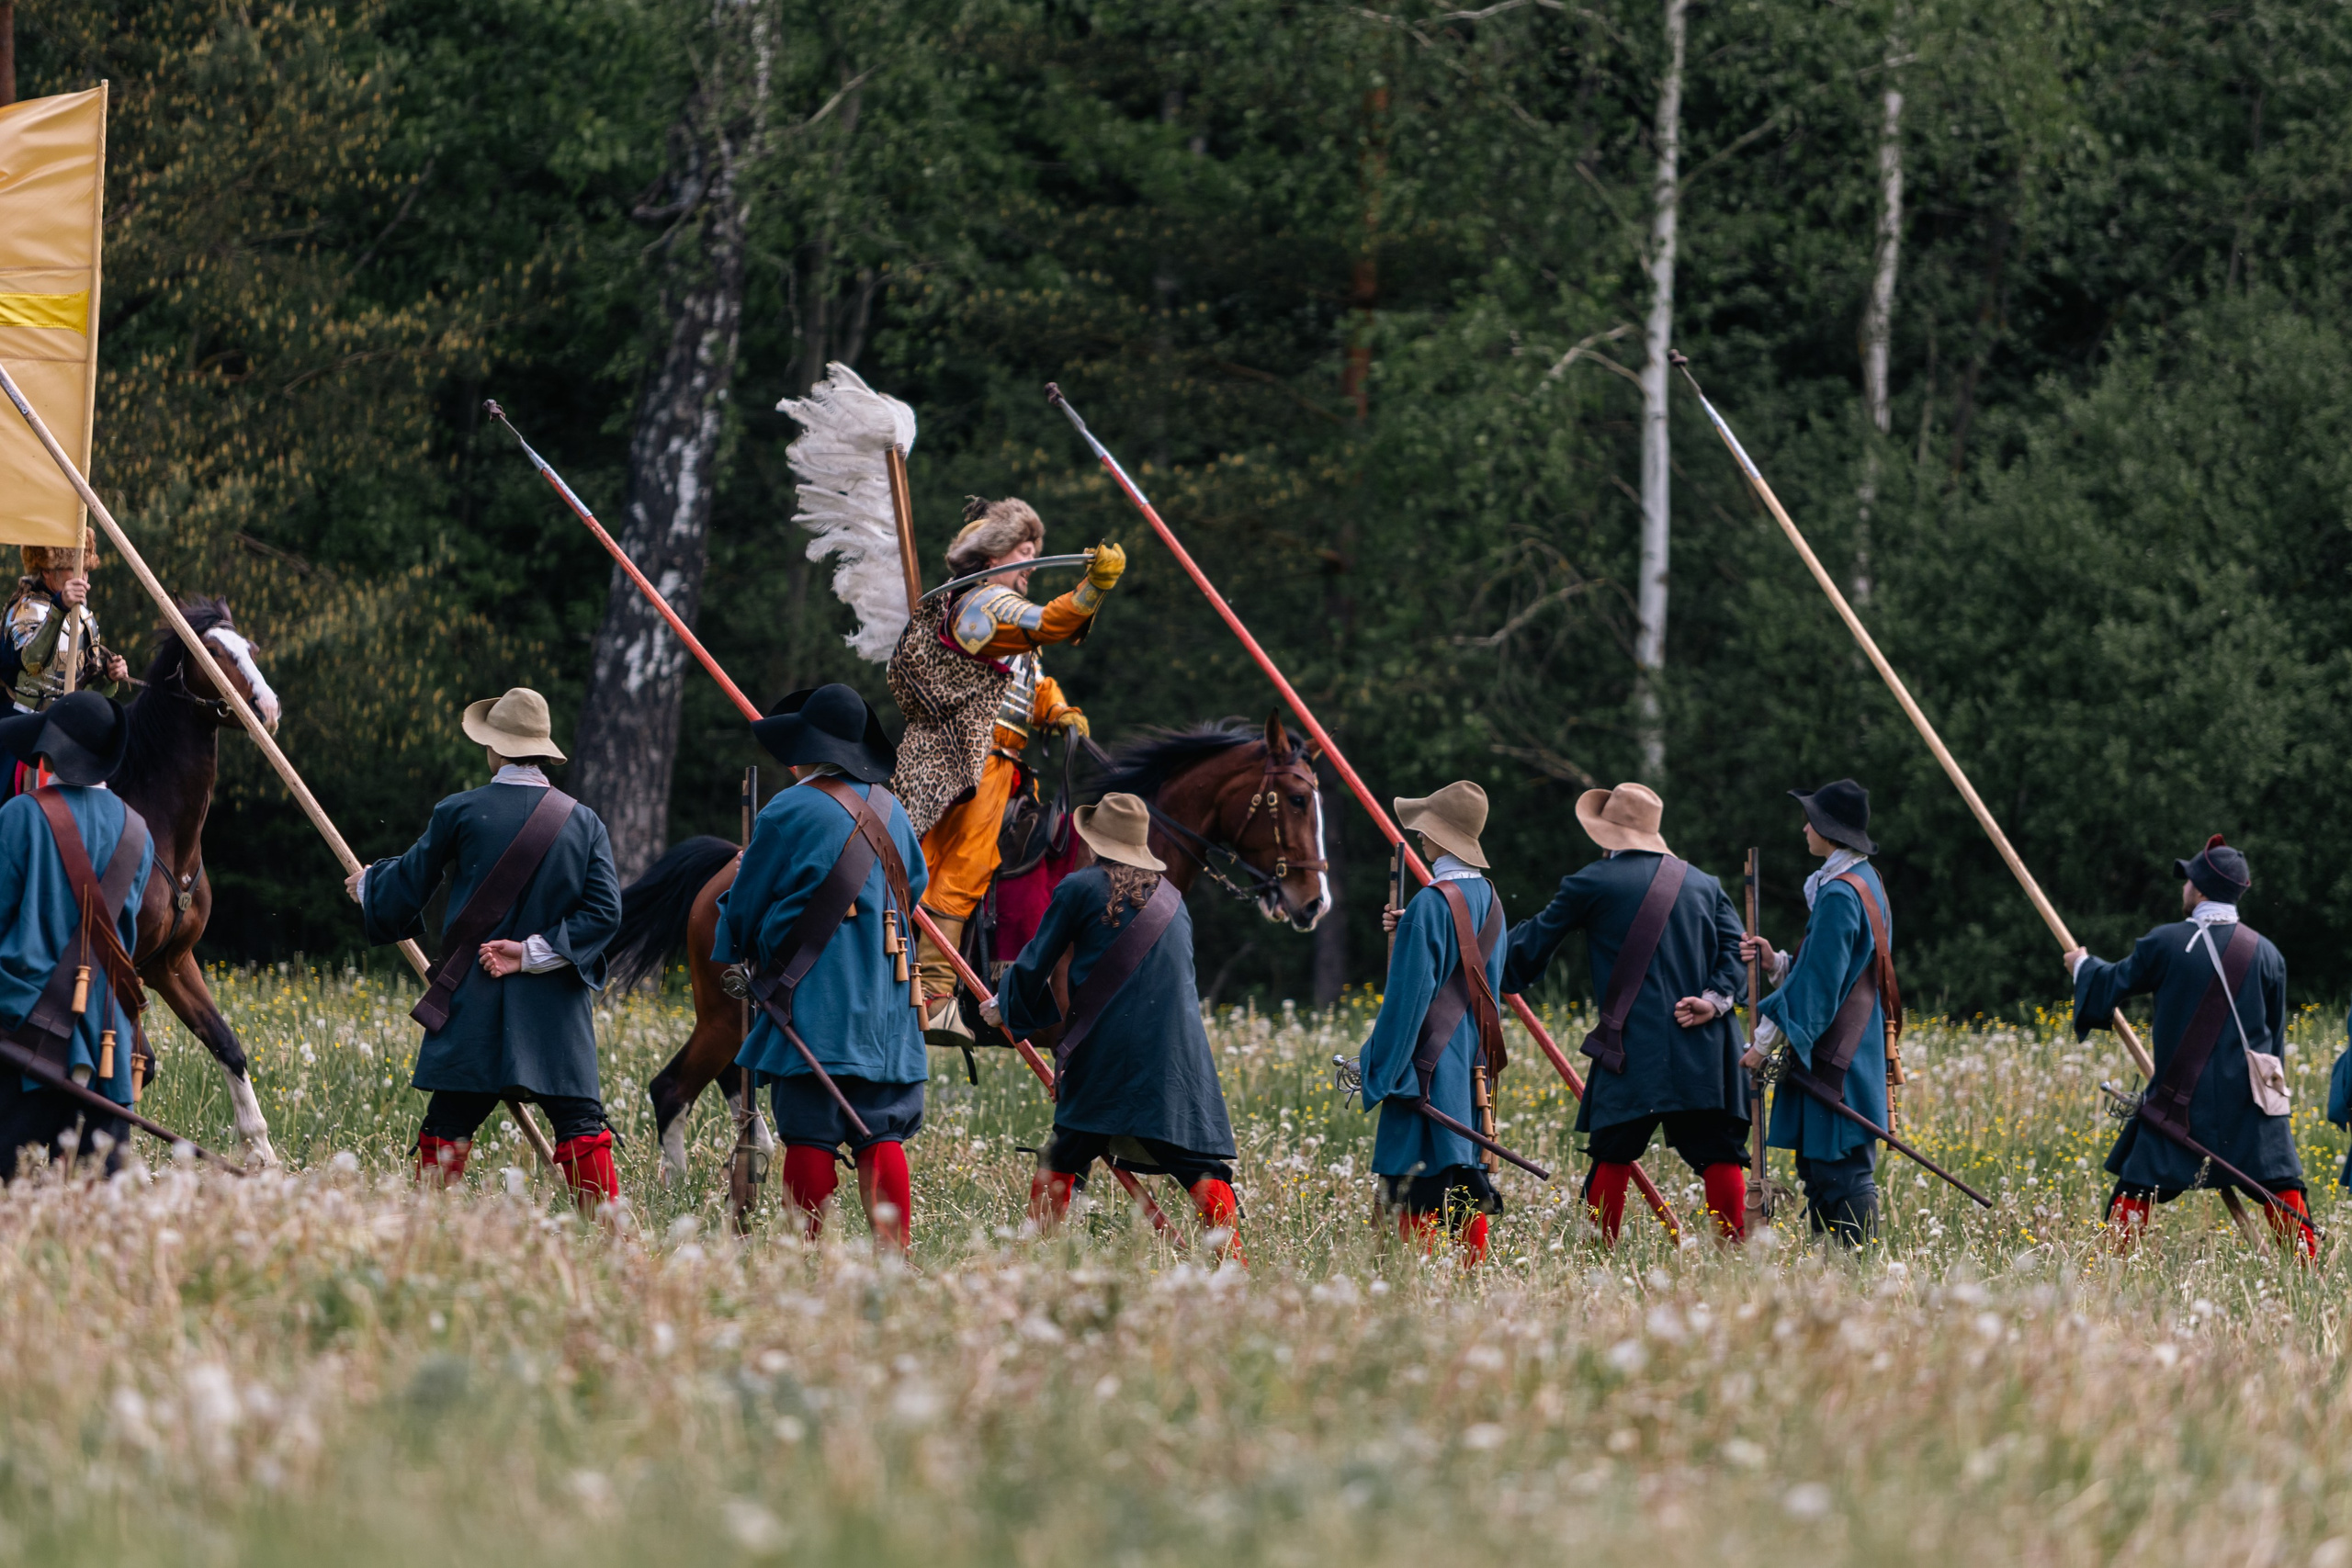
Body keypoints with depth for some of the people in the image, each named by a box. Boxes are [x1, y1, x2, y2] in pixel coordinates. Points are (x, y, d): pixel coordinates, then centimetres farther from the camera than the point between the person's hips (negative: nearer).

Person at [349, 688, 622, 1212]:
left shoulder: (459, 813, -2)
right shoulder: (584, 823, 3)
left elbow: (407, 888, 9)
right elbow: (604, 911, -5)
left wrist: (366, 884, 30)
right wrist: (536, 951, -6)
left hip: (473, 1001, -1)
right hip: (556, 1008, 1)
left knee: (448, 1124, 3)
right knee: (580, 1124, 0)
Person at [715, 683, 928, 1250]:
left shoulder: (789, 811, -7)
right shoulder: (889, 810, 10)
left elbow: (745, 905, 1)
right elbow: (912, 886, 25)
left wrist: (735, 951, 21)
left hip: (813, 1001, -5)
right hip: (885, 1002, 5)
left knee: (809, 1136, -4)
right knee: (882, 1135, 4)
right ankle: (896, 1252, -3)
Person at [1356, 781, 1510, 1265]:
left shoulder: (1431, 904, -16)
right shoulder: (1488, 899, 9)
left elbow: (1408, 995, -16)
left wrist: (1380, 1067, -9)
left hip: (1430, 1061, -8)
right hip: (1474, 1060, 8)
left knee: (1417, 1189, -7)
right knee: (1468, 1185, 11)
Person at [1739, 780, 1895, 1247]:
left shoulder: (1840, 895, -17)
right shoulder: (1866, 883, 15)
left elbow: (1818, 984, -20)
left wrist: (1766, 1040, -17)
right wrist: (1776, 963, 8)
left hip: (1836, 1059, -10)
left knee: (1842, 1172, -9)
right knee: (1817, 1169, 13)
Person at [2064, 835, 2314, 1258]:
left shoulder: (2167, 943, -5)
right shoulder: (2265, 953, 1)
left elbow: (2112, 986, 10)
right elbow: (2275, 1033, 11)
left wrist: (2083, 965, 32)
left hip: (2183, 1097, -1)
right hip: (2248, 1096, 1)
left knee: (2138, 1185, 7)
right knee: (2281, 1188, 3)